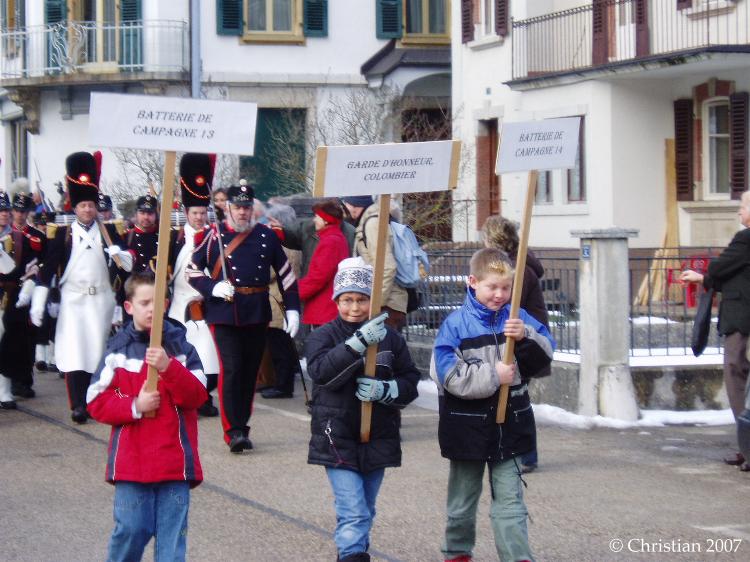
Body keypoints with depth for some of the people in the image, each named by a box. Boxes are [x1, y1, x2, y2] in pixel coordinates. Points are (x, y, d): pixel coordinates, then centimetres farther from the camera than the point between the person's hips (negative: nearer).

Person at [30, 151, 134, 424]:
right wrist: (38, 304, -7)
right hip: (73, 299, -2)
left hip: (102, 299, 2)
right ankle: (78, 405, -9)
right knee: (74, 351, -9)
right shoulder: (63, 234, 1)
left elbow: (127, 264, 2)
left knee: (98, 350, 5)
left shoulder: (108, 232, 6)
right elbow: (48, 268, -2)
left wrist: (114, 249, -19)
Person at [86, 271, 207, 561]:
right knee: (130, 529, 0)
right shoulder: (118, 350, 2)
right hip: (131, 460, -1)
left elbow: (197, 395, -4)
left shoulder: (179, 345, 5)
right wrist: (135, 406, -13)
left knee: (172, 532, 1)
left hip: (174, 460, 1)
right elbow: (96, 402, 0)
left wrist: (169, 367, -18)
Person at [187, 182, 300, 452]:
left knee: (250, 372, 8)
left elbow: (285, 273, 11)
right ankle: (233, 431, -12)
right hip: (224, 314, -3)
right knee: (231, 369, -13)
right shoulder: (213, 236, 0)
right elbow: (193, 271, 4)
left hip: (257, 315, 3)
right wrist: (213, 287, -13)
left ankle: (242, 426, 20)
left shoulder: (266, 236, 7)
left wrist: (292, 308, 5)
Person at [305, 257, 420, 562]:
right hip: (337, 440, -3)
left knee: (365, 512, 17)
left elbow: (411, 382, 3)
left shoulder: (389, 337, 2)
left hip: (378, 441, 4)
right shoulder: (323, 336, -5)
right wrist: (359, 342, -34)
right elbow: (321, 371, -24)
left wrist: (385, 390, -18)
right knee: (353, 513, -12)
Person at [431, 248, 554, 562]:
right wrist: (493, 376, -19)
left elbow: (544, 357, -1)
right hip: (468, 427, -2)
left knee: (510, 499, 2)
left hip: (509, 426, 2)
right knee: (463, 499, 16)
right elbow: (448, 375, -20)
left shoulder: (517, 319, 1)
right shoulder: (455, 325, -11)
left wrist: (526, 337, -20)